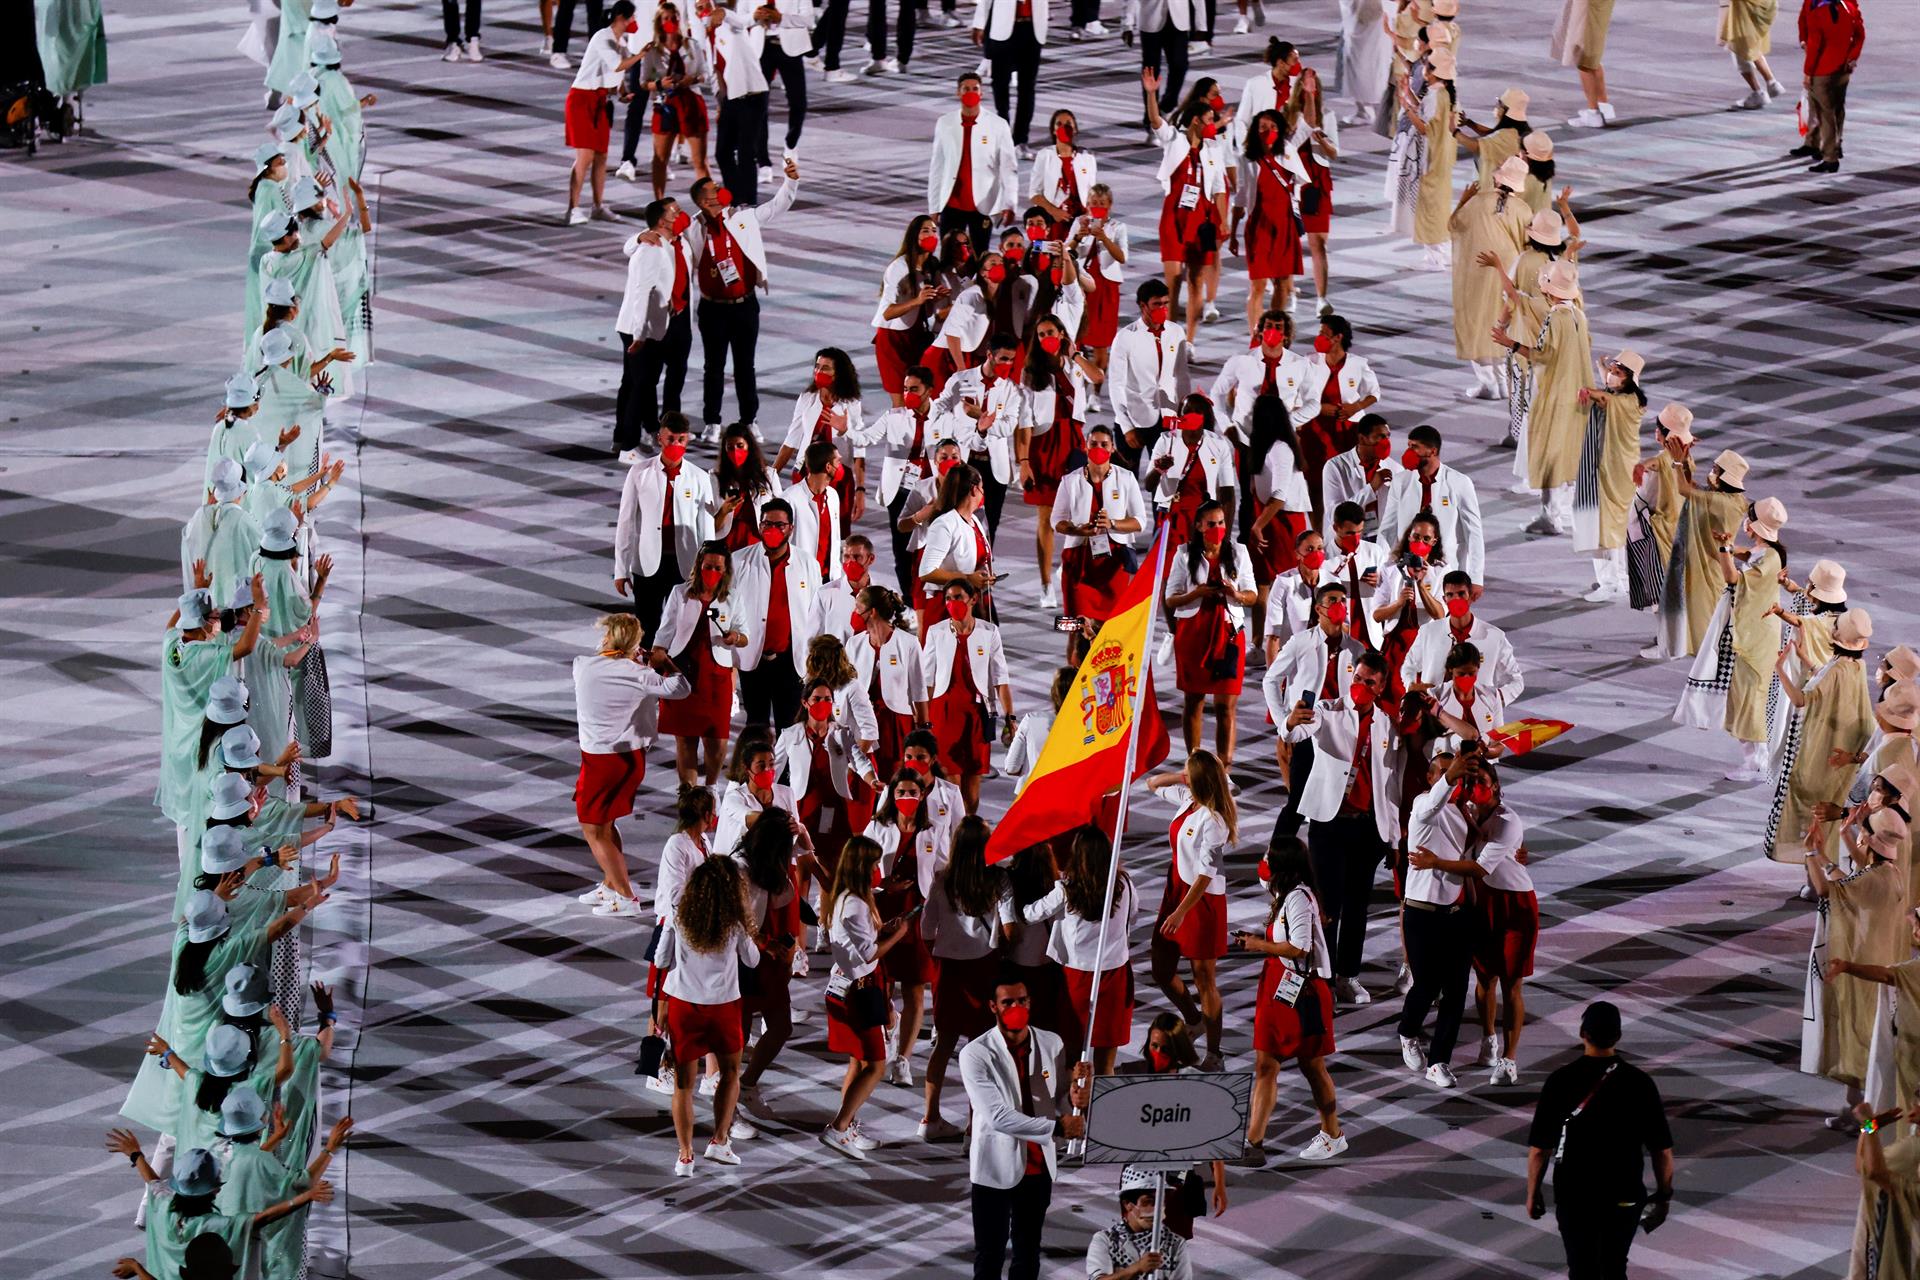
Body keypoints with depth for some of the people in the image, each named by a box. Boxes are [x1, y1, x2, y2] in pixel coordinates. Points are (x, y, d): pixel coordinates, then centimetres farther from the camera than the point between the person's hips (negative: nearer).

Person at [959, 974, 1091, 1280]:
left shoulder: (1051, 1044, -1)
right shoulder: (975, 1055, -16)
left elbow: (1059, 1101, 6)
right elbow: (998, 1116, -23)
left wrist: (1073, 1099, -20)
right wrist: (1057, 1127, -27)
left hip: (1038, 1166, 4)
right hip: (996, 1169, -4)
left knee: (1028, 1253, 15)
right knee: (990, 1255, 1)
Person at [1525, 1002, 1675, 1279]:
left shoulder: (1561, 1082, -12)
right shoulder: (1639, 1083, -9)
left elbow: (1539, 1149, -9)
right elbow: (1662, 1150, -5)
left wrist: (1533, 1193, 5)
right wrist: (1663, 1196, 8)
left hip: (1574, 1197, -1)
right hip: (1625, 1197, 1)